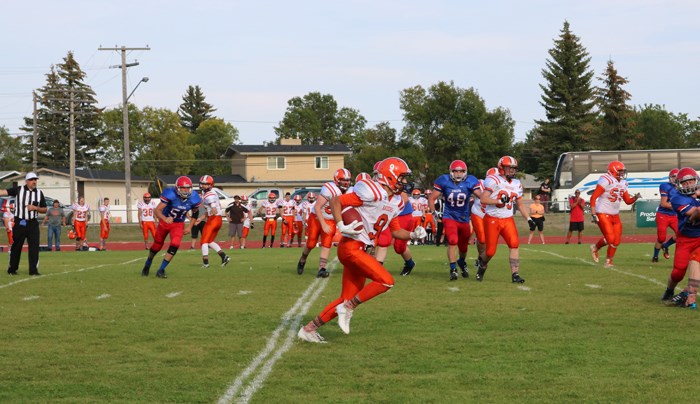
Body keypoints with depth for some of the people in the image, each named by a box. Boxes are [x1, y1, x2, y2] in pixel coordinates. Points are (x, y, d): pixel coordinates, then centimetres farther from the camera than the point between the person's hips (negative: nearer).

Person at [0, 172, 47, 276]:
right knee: (16, 246, 8)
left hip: (33, 223, 2)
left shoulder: (39, 193, 7)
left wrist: (35, 208, -7)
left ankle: (33, 270, 0)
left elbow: (45, 209, 11)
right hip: (19, 223, -2)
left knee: (34, 246, -4)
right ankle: (12, 269, 20)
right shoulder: (18, 190, 0)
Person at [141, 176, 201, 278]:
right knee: (157, 245, 12)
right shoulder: (170, 194, -31)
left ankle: (161, 270, -6)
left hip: (178, 224, 2)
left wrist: (190, 227, -2)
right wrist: (165, 218, -50)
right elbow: (157, 210, -32)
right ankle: (147, 265, 40)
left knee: (174, 245, -18)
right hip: (165, 221, -2)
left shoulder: (193, 199, -18)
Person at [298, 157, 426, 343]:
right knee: (386, 281, -18)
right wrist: (342, 226, -21)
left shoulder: (395, 202, 13)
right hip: (351, 247, -9)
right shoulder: (373, 192, -14)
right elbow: (335, 201, -12)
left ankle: (309, 329, 19)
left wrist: (413, 234, 5)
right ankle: (348, 308, -7)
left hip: (361, 250, 9)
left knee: (347, 299, 10)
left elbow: (396, 231, 23)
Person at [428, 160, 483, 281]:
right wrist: (433, 212, -12)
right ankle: (453, 269, -13)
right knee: (452, 241, -22)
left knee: (463, 245, 15)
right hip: (449, 217, -2)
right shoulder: (444, 181, -11)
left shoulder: (470, 182, -10)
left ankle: (462, 262, 47)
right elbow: (432, 198, -4)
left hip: (464, 218, 2)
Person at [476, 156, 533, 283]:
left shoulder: (517, 184, 10)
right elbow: (483, 199, -20)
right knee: (490, 251, -1)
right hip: (492, 220, -5)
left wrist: (528, 219, 10)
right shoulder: (493, 181, -12)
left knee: (514, 244, -15)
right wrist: (500, 201, -27)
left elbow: (520, 204, 20)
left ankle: (515, 274, -14)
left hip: (508, 220, 5)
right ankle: (481, 264, 33)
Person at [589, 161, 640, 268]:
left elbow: (628, 201, 16)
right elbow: (593, 197, -16)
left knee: (616, 241, 3)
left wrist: (635, 198, -6)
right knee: (610, 238, -15)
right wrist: (593, 214, -20)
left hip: (615, 215, 7)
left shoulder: (623, 183, 8)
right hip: (603, 215, -7)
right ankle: (595, 247, 14)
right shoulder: (606, 181, -16)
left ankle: (608, 261, 19)